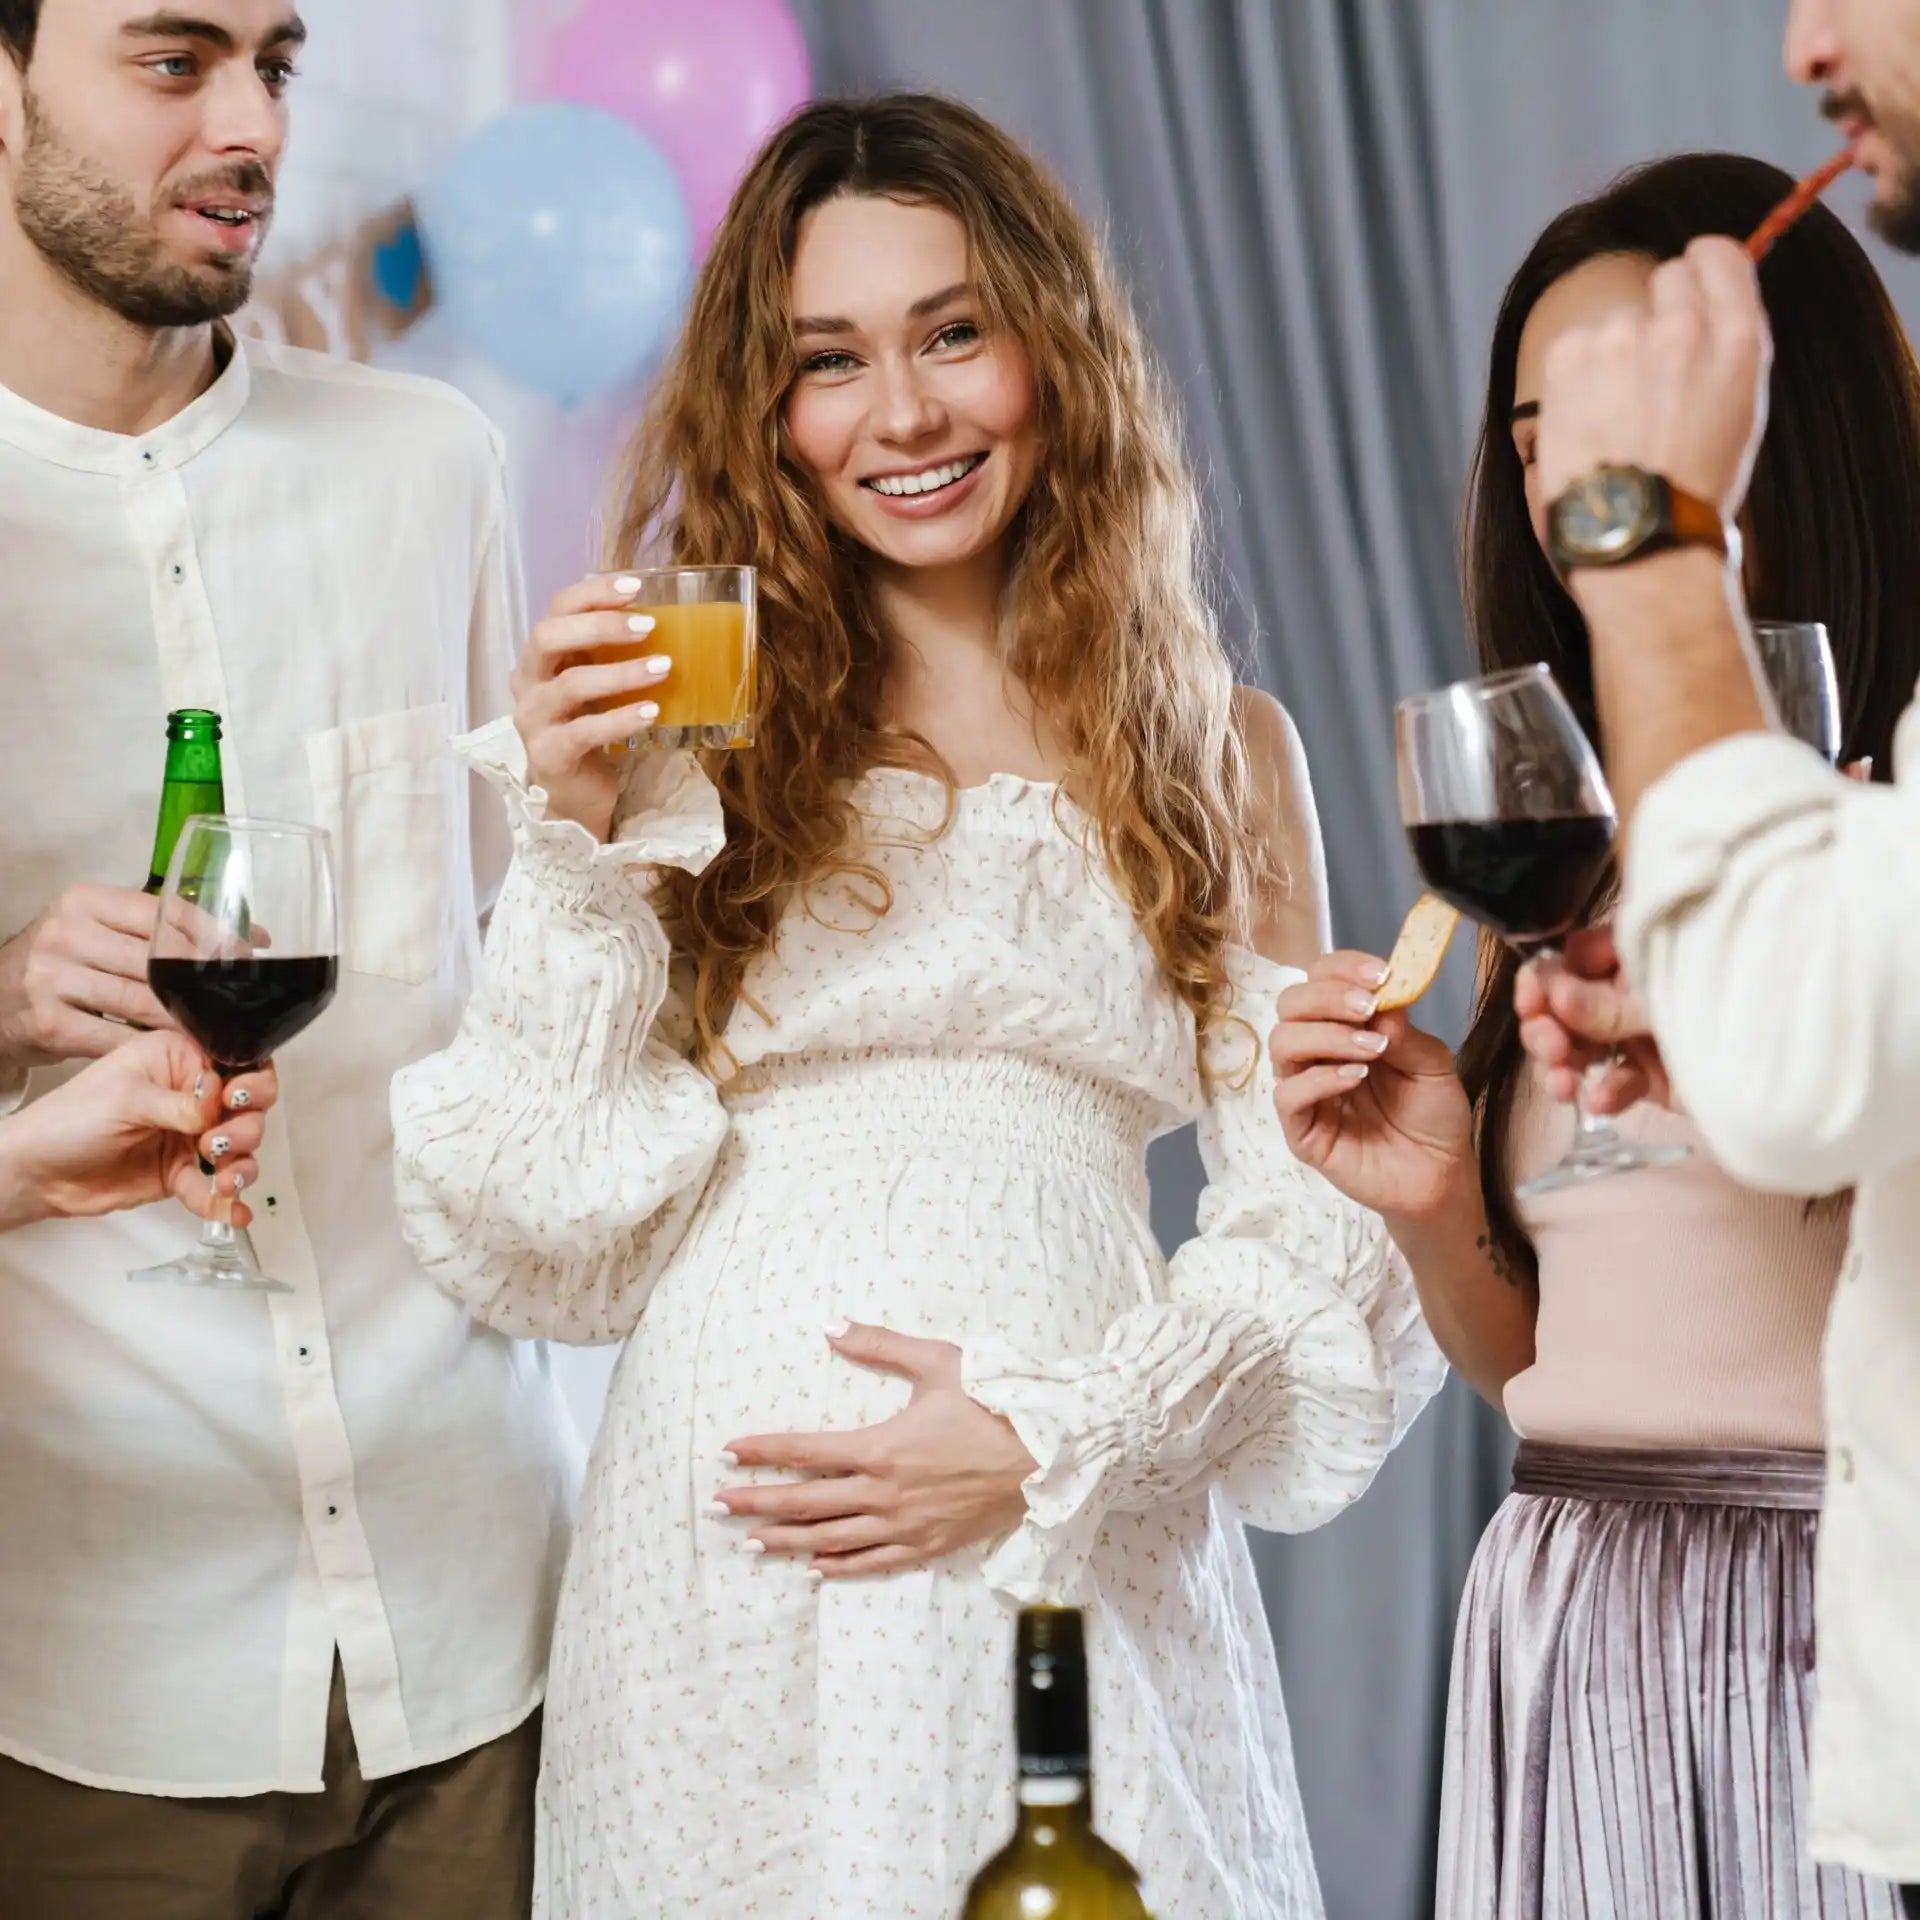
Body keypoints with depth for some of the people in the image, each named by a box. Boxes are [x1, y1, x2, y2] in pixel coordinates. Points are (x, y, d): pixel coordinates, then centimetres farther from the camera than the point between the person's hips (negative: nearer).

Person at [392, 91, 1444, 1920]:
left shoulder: (1219, 747, 7)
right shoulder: (690, 718, 5)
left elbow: (1318, 1220, 4)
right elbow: (570, 1235, 1)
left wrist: (1055, 1441, -10)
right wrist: (576, 846, -9)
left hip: (1092, 1569, 1)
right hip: (724, 1566, 0)